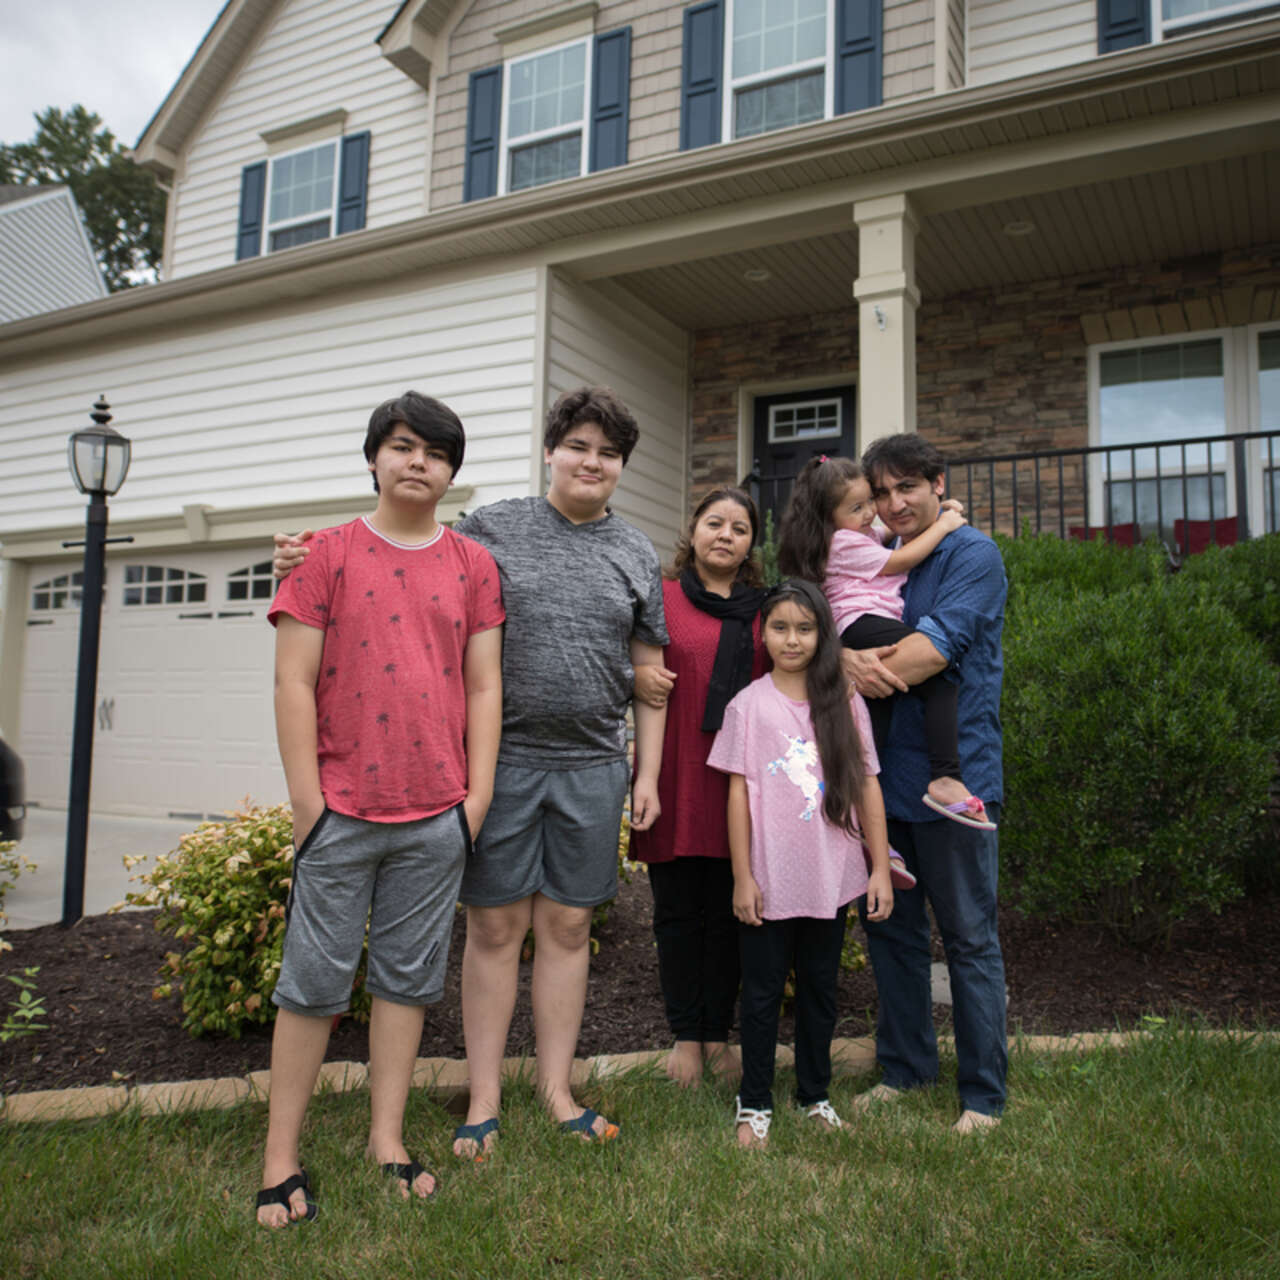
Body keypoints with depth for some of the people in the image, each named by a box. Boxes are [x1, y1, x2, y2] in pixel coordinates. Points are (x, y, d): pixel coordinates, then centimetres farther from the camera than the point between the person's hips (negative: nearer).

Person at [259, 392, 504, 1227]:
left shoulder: (473, 566, 8)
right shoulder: (329, 555, 1)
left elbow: (484, 686, 7)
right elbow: (294, 682, -2)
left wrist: (479, 793, 1)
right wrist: (307, 799, -7)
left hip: (437, 814, 2)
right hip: (341, 808, -2)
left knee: (410, 978, 11)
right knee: (315, 982, 5)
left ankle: (388, 1142, 25)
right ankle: (282, 1158, 19)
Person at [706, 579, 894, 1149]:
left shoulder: (844, 703, 1)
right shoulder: (749, 704, -4)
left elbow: (867, 785, 3)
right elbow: (739, 792, -4)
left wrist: (881, 868, 1)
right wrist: (742, 876, -6)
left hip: (832, 878, 2)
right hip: (770, 880, -2)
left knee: (820, 989, 16)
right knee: (762, 991, 9)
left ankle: (815, 1094, 33)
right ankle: (754, 1103, 25)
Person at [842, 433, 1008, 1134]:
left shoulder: (972, 555, -5)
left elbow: (940, 644, -18)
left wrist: (868, 668, -12)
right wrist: (846, 660, -18)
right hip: (881, 775, 6)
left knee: (969, 938, 4)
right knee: (889, 928, 15)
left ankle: (983, 1095, 18)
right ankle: (904, 1067, 31)